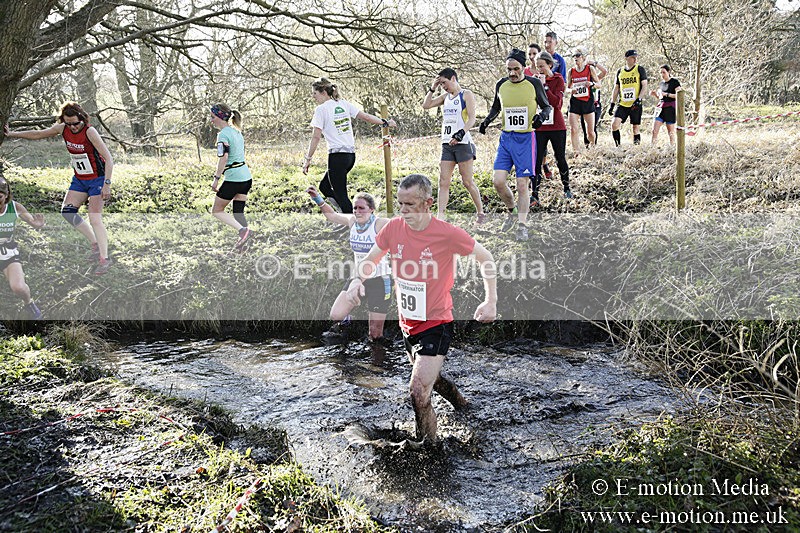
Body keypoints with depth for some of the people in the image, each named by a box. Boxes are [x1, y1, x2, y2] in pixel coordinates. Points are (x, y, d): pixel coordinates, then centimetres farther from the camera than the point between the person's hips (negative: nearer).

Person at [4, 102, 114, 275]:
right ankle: (95, 244, 13)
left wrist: (107, 184, -28)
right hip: (79, 179, 7)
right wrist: (12, 134, 14)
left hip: (97, 179, -7)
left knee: (94, 219, -13)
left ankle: (104, 259, -6)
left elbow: (108, 158, -24)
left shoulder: (89, 131, -23)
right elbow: (37, 134, 12)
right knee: (67, 211, 2)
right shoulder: (62, 128, -4)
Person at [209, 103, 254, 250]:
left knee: (216, 210, 5)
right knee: (238, 212, 14)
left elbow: (223, 158, -22)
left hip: (233, 178, -8)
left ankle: (243, 230, -12)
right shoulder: (236, 131, 15)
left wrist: (216, 179, -17)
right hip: (246, 176, 8)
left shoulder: (223, 134, -12)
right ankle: (243, 243, 12)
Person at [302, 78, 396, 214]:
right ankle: (347, 212, 11)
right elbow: (365, 117, 11)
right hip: (351, 154, 8)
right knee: (324, 187, 20)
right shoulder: (344, 104, 10)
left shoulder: (321, 109, -8)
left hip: (337, 155, -8)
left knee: (341, 195, -2)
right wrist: (385, 123, 23)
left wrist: (308, 159, -7)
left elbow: (316, 137, -11)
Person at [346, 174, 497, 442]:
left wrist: (491, 301, -8)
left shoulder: (448, 233, -18)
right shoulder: (394, 227, -5)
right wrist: (357, 280, -16)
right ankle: (457, 397, 58)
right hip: (407, 323, 6)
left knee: (418, 392, -16)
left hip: (436, 324, -6)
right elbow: (370, 261, 6)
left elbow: (485, 257, -4)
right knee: (430, 379, 27)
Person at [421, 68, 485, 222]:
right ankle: (440, 217, -4)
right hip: (447, 144, 6)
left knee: (467, 182, -2)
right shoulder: (446, 96, 18)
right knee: (443, 183, -2)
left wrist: (460, 134, -24)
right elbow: (426, 105, 17)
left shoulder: (466, 94, -2)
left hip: (463, 143, -6)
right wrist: (432, 88, 10)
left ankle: (481, 213, 13)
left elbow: (472, 119, -12)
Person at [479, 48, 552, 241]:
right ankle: (511, 212, 21)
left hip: (526, 138, -3)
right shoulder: (501, 85, 4)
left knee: (522, 184, -3)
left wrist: (542, 115, -16)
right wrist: (488, 119, 2)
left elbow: (547, 106, 6)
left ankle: (522, 225, 9)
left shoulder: (534, 83, -5)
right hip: (506, 138, 4)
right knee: (498, 181, -5)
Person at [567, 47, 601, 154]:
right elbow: (567, 88, 14)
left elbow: (599, 83, 7)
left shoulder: (590, 69, 2)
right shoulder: (571, 71, 7)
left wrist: (592, 83, -15)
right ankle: (576, 152, -7)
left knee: (590, 131, 3)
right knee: (573, 129, -13)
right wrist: (571, 90, -9)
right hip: (575, 102, 1)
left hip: (588, 102, -1)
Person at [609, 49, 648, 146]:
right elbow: (616, 89, 16)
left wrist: (639, 99, -17)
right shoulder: (620, 71, 10)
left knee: (636, 129, 0)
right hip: (622, 105, 2)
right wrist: (612, 104, 10)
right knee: (614, 125, -14)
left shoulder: (640, 69, 1)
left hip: (635, 105, -2)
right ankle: (618, 146, -3)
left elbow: (644, 86, -3)